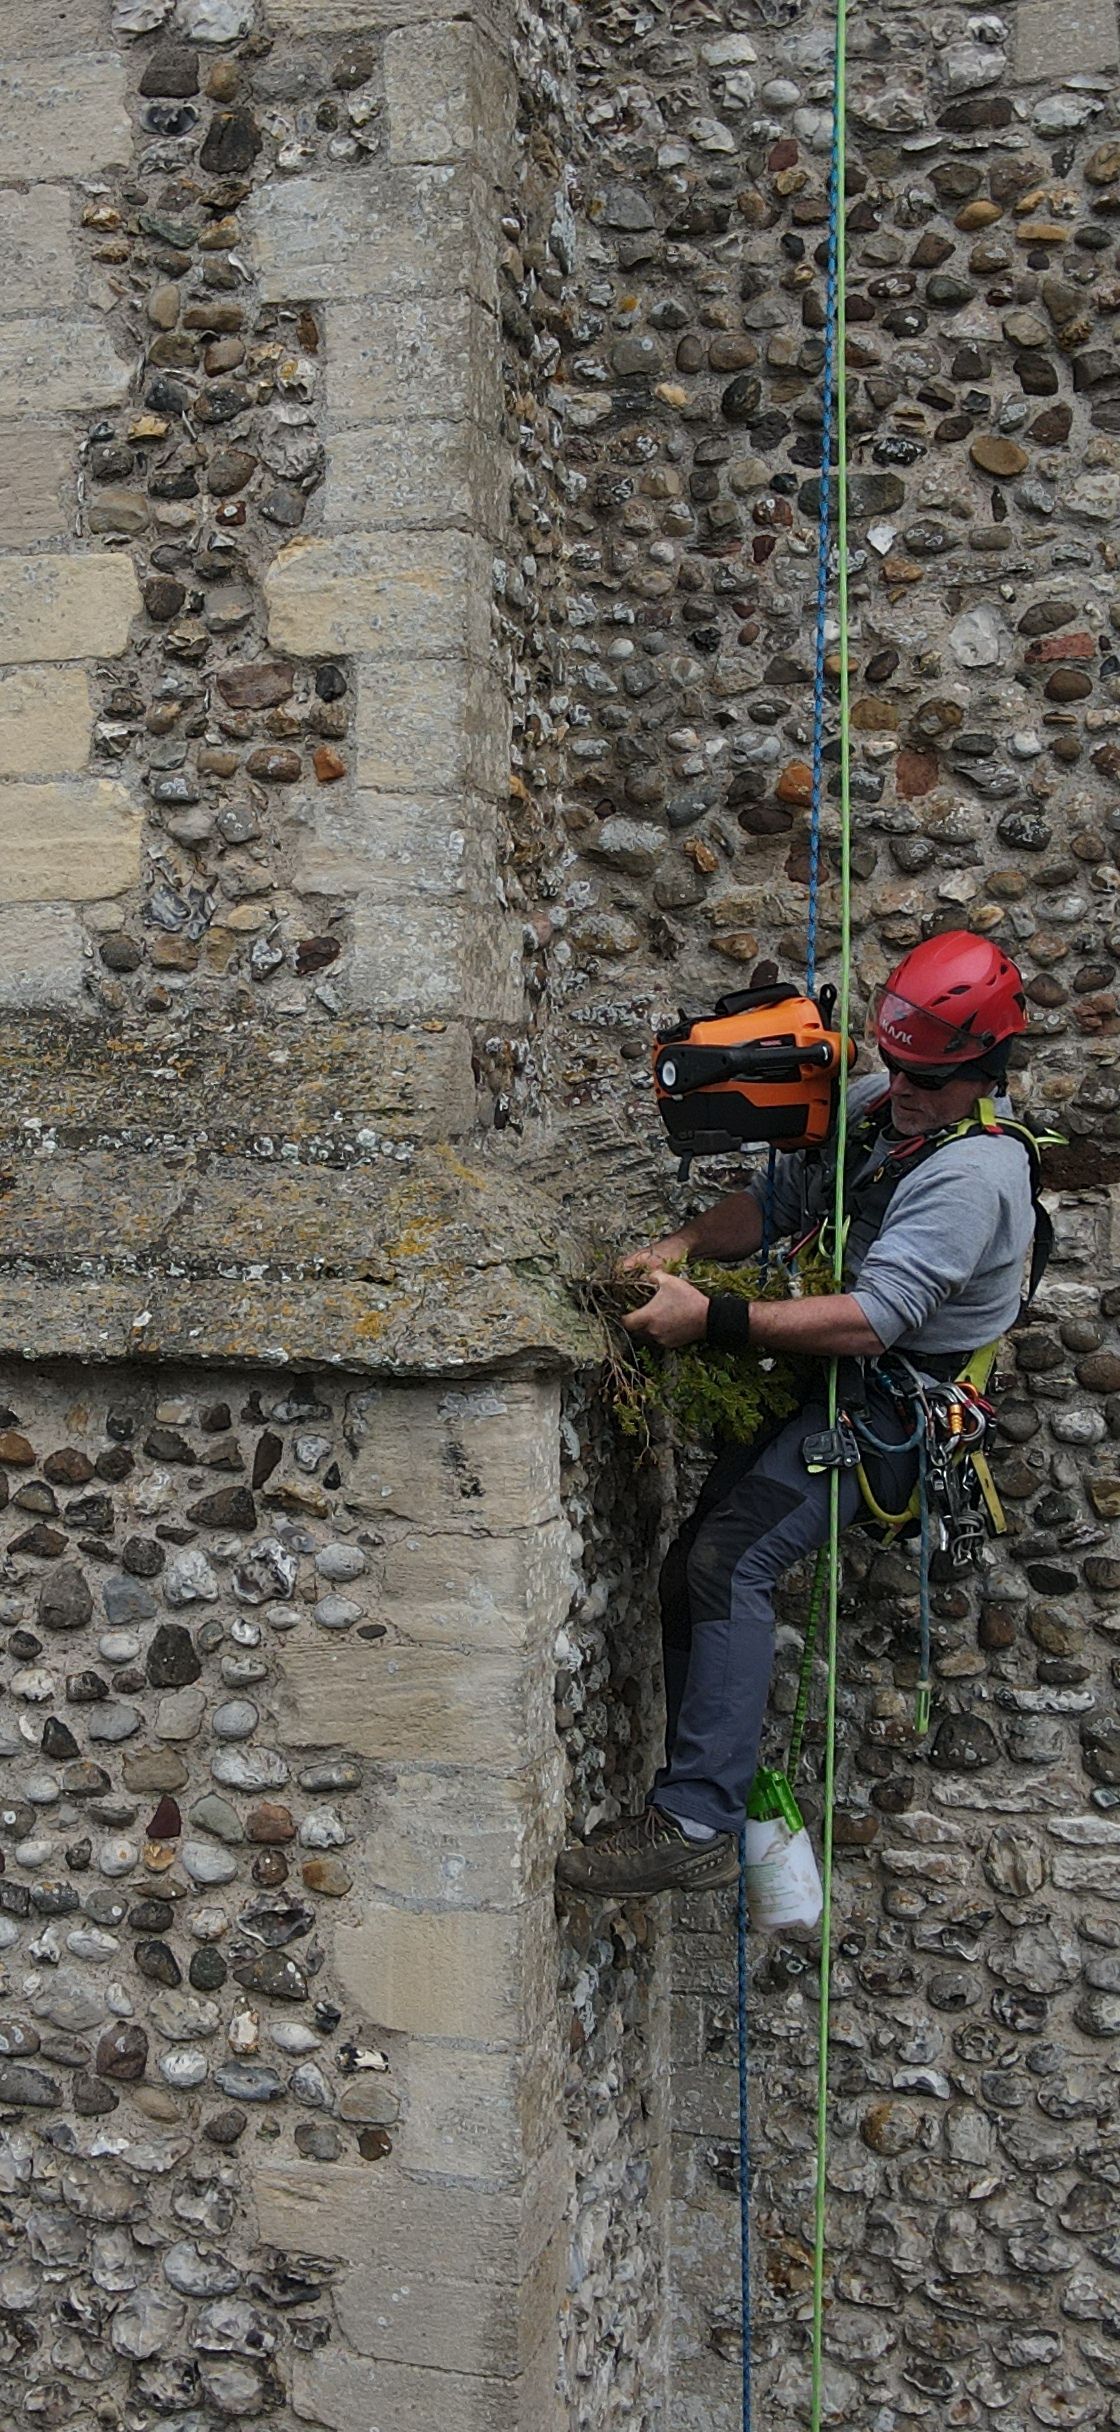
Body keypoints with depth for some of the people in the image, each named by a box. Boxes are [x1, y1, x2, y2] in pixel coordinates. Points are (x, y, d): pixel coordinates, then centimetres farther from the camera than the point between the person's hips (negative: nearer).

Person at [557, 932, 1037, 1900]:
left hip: (895, 1401, -9)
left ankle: (696, 1825, -24)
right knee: (692, 1572, 2)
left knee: (728, 1563, -25)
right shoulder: (873, 1105, 4)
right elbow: (780, 1198, 13)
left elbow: (872, 1322, -31)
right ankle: (723, 1786, 10)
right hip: (828, 1375, 9)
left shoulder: (973, 1173, -23)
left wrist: (712, 1318, -32)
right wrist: (681, 1246, -6)